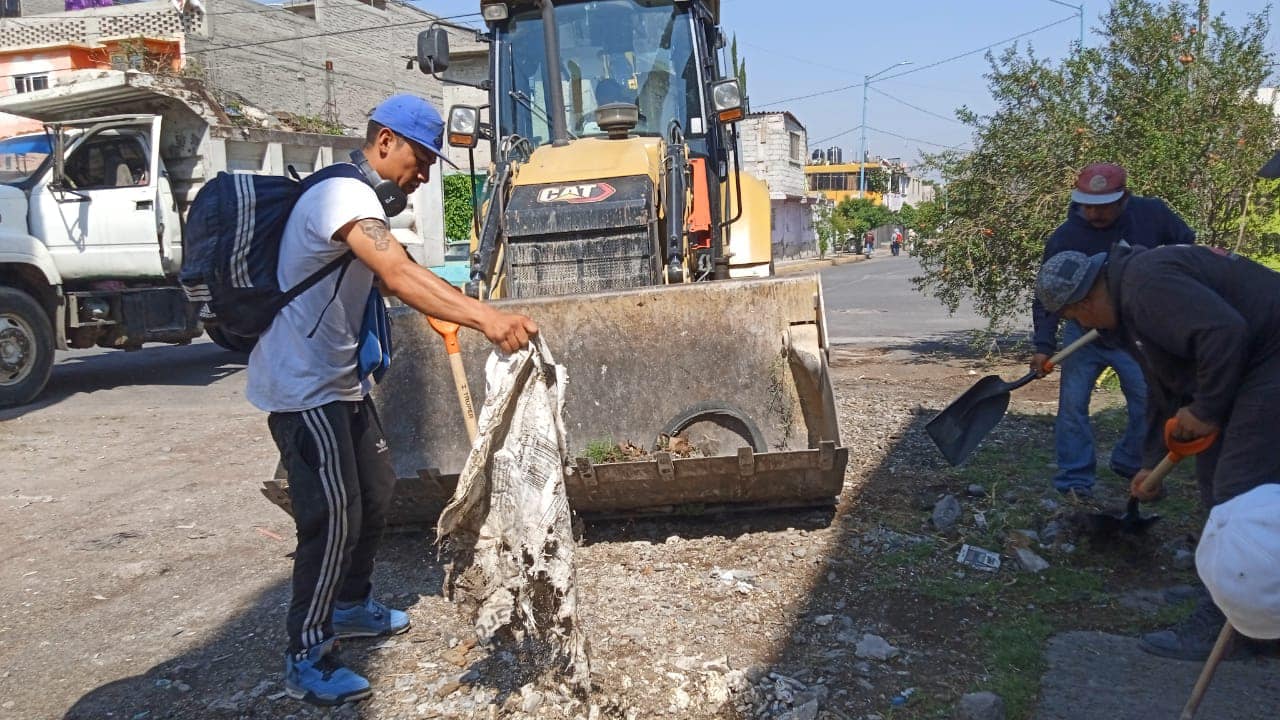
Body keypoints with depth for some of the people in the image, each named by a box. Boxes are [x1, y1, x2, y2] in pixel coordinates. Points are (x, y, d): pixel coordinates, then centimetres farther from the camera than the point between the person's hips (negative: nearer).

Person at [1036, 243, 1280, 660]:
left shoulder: (1147, 282, -21)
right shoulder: (1132, 297, 15)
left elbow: (1224, 333, -32)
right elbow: (1164, 391, 22)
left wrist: (1206, 410, -19)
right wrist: (1152, 463, 24)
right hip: (1245, 372, 11)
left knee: (1238, 494, -9)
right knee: (1214, 474, 18)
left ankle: (1218, 625, 0)